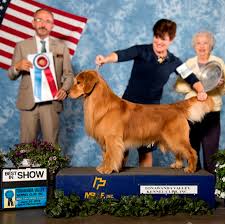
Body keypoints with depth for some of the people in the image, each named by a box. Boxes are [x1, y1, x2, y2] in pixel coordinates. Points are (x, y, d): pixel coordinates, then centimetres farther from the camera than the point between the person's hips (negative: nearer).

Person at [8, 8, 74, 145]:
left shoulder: (61, 47, 10)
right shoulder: (22, 46, 8)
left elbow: (68, 74, 9)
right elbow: (11, 76, 9)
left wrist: (64, 89, -10)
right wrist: (17, 67, -14)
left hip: (52, 102, 1)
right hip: (29, 101, 0)